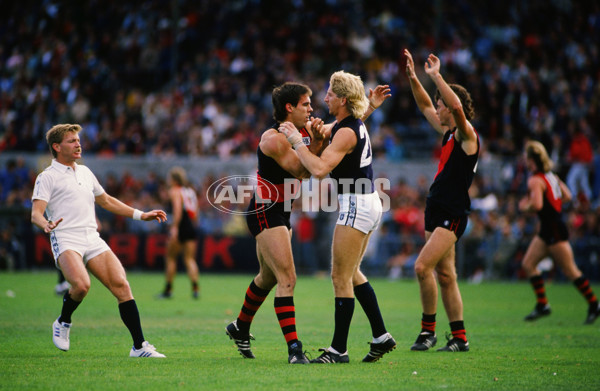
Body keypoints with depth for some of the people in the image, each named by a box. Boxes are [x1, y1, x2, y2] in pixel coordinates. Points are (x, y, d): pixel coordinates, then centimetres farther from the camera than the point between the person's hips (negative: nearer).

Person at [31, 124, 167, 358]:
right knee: (81, 285, -30)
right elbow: (36, 213, -8)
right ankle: (63, 323, 2)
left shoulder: (85, 172, 23)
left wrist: (140, 215, 33)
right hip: (66, 240, -6)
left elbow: (106, 201, 36)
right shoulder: (48, 177, 3)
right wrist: (46, 225, -31)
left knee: (121, 284, -11)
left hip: (93, 240, 6)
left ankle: (139, 346, -8)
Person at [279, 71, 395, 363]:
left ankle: (339, 350, -4)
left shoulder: (347, 132, -19)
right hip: (368, 205, 10)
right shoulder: (353, 123, 10)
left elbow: (320, 169, -29)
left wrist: (297, 142, -20)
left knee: (341, 277, -6)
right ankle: (381, 336, 21)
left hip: (356, 207, -10)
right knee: (352, 273, 18)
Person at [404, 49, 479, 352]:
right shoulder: (448, 133, 14)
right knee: (445, 275, 8)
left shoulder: (466, 134, -10)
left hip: (452, 214, -9)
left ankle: (428, 329, -8)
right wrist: (412, 77, 15)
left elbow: (457, 106, -29)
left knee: (422, 266, -17)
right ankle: (459, 338, 11)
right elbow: (424, 106, 25)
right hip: (437, 211, 9)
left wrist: (436, 76, -25)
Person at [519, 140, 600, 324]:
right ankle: (542, 305, 9)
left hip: (555, 230, -10)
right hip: (547, 229, 10)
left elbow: (537, 205, -28)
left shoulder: (535, 180, -16)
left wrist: (524, 206, -8)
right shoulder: (551, 175, 12)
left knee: (570, 270, -4)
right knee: (528, 263, 9)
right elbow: (567, 196, 17)